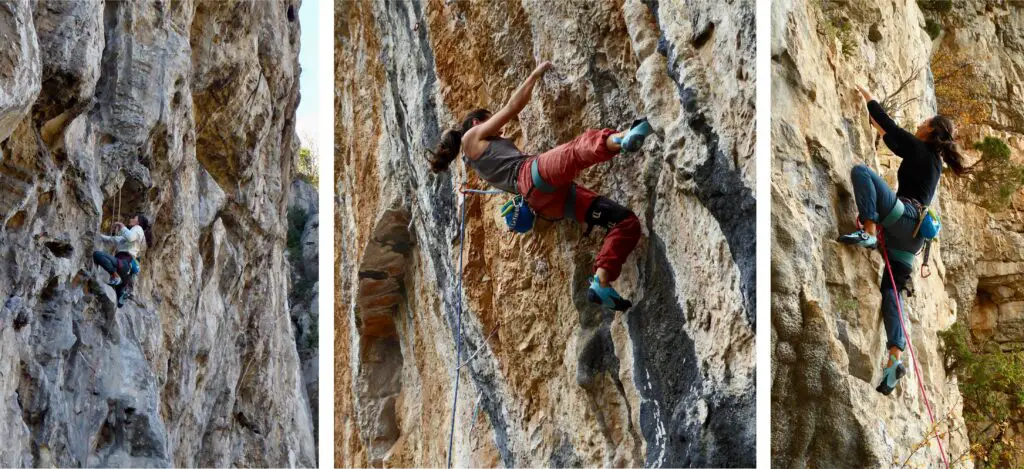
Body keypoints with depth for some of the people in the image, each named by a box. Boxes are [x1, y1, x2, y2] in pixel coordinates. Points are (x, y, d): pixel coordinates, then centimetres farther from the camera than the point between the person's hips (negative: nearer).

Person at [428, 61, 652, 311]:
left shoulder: (481, 168, 40)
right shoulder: (472, 137, 21)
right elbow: (513, 107, 21)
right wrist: (536, 74, 30)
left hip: (547, 202, 8)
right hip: (533, 175, -8)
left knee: (627, 221, -3)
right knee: (586, 143, -34)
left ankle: (600, 283, -19)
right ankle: (622, 139, -68)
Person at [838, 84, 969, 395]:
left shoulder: (919, 148, 3)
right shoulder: (932, 159, 27)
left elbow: (890, 127, 6)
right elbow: (894, 138, 42)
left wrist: (869, 98, 20)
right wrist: (876, 122, 49)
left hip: (903, 216, -9)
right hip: (913, 231, 9)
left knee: (861, 171, -16)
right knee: (891, 290, 6)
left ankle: (869, 232, -32)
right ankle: (895, 357, -7)